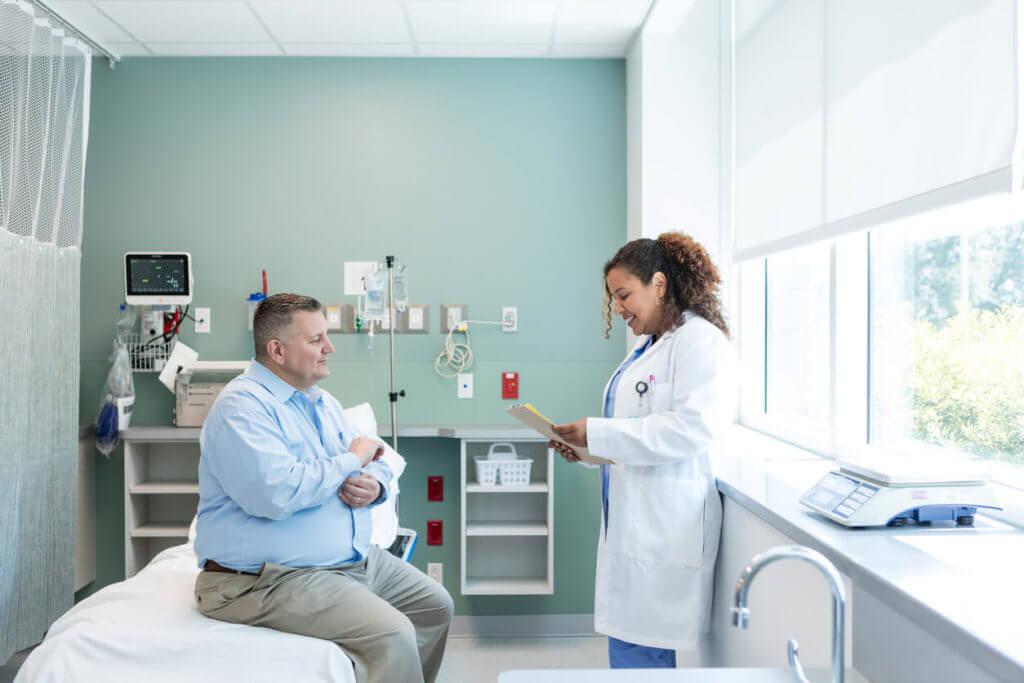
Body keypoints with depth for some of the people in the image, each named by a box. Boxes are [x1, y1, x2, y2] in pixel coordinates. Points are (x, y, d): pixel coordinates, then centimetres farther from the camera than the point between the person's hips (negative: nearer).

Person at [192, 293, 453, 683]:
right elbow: (277, 493, -31)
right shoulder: (241, 406, -15)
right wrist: (351, 460, -16)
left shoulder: (322, 402, 14)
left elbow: (376, 467, 18)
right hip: (270, 578, -9)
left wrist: (375, 487, -7)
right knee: (392, 635, -24)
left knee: (436, 605, 12)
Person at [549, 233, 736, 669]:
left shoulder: (701, 341, -11)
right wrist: (584, 447, 9)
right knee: (626, 646, 16)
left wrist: (598, 433, -21)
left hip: (662, 530, -9)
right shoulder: (650, 346, 19)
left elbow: (692, 427, -23)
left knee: (639, 656, -1)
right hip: (632, 526, 9)